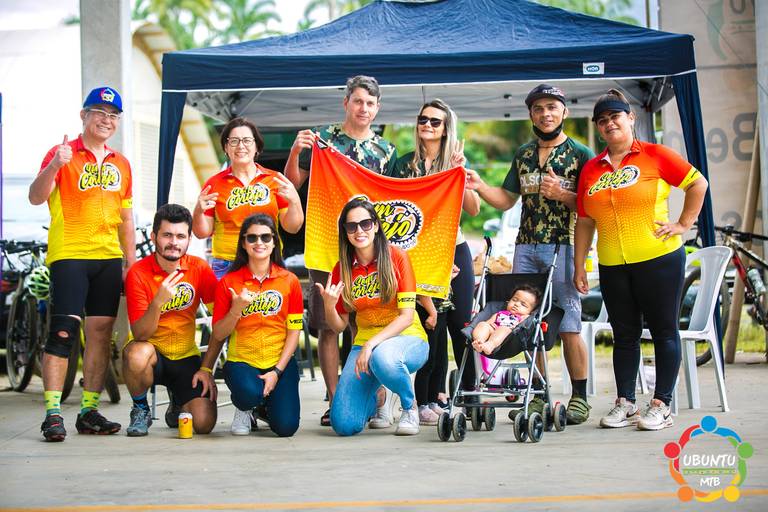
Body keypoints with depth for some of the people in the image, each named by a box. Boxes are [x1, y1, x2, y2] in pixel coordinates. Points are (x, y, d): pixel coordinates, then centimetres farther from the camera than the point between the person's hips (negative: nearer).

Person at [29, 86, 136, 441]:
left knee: (100, 334, 5)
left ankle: (89, 411, 11)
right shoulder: (64, 154, 0)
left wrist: (131, 261, 16)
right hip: (69, 255, -6)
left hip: (109, 258, 6)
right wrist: (55, 165, -29)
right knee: (63, 333, -11)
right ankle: (53, 413, -10)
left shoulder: (121, 164, 17)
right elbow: (36, 198, -12)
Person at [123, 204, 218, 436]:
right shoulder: (138, 273, -13)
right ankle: (140, 410, -6)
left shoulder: (199, 268, -6)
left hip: (186, 357, 2)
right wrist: (158, 302, -35)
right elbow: (140, 334, -18)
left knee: (204, 423, -17)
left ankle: (177, 403, 22)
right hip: (152, 353, -2)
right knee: (137, 354, -39)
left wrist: (208, 367, -7)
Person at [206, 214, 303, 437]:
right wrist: (237, 308, -19)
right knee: (250, 393, -36)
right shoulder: (228, 282, 0)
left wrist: (277, 371, -10)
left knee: (286, 427, -17)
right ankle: (245, 410, 4)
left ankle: (265, 407, 21)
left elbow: (294, 331, 0)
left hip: (280, 362, 1)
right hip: (241, 361, -1)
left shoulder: (289, 281, 1)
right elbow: (218, 335, -1)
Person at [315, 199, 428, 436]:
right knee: (344, 425, -14)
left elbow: (407, 316, -13)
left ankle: (410, 406, -7)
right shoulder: (342, 269, 2)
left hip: (407, 339, -3)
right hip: (365, 342, 4)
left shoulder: (397, 257, -8)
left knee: (382, 356, -41)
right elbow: (339, 326, 6)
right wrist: (328, 306, -16)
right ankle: (376, 398, 24)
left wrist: (372, 344, -25)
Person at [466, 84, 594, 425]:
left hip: (563, 247, -5)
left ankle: (579, 398, 2)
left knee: (568, 326, -6)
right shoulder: (523, 155, 18)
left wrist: (562, 194, -18)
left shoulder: (580, 155, 2)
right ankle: (538, 396, 11)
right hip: (525, 247, 5)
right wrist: (479, 186, 2)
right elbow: (507, 200, 18)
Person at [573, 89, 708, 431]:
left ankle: (661, 405, 7)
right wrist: (579, 265, 7)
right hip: (612, 268, 4)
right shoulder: (591, 169, 8)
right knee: (624, 335, 11)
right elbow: (585, 222, 10)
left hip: (658, 260, -4)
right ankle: (625, 404, 18)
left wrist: (684, 224, -4)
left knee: (664, 331, 2)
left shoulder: (655, 155, -3)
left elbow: (698, 183, 1)